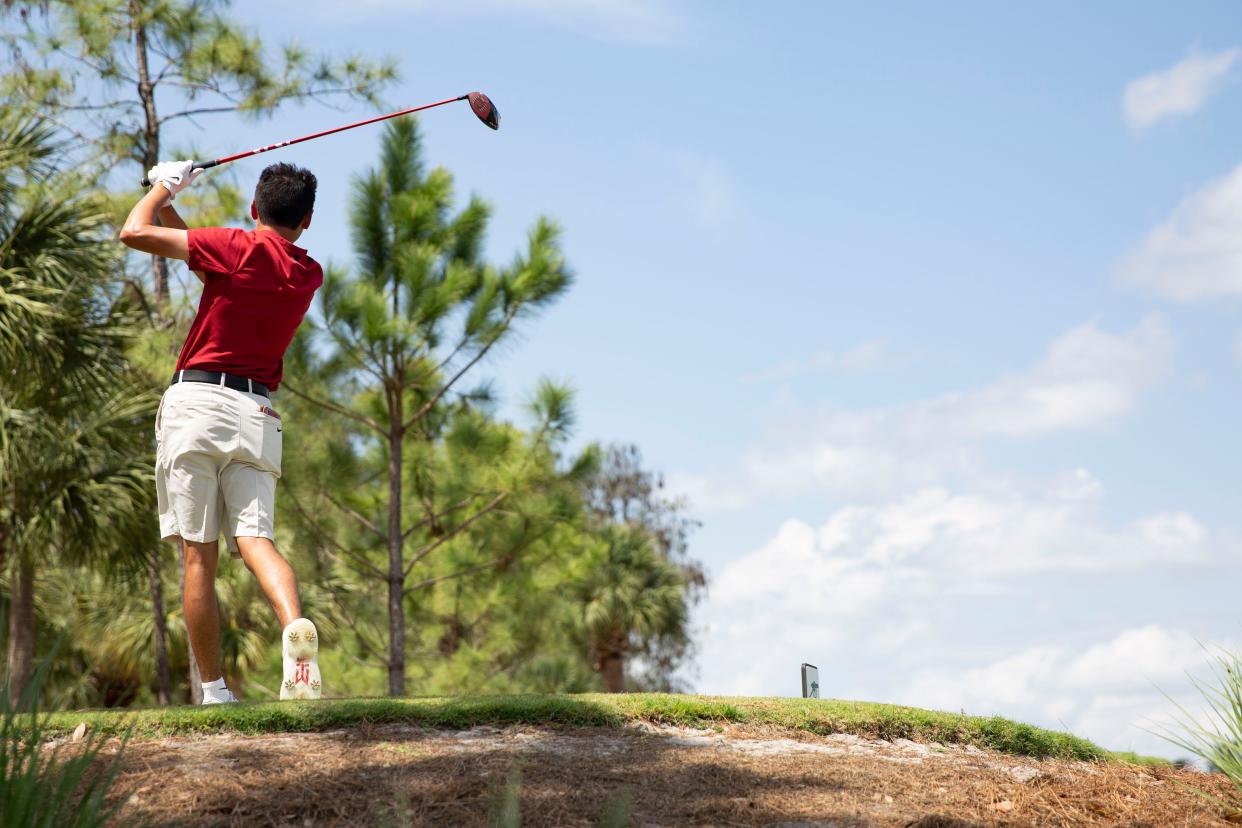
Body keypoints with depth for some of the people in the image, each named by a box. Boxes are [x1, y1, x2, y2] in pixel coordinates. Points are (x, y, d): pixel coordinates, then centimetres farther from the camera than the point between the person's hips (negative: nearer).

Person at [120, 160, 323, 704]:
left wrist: (164, 187, 15)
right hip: (257, 412, 4)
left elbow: (135, 233, -3)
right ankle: (295, 625, -34)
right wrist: (169, 205, 28)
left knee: (200, 556, 0)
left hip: (198, 400, -4)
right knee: (255, 539, -4)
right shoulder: (308, 275, 14)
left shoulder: (239, 247, -3)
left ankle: (214, 691, 2)